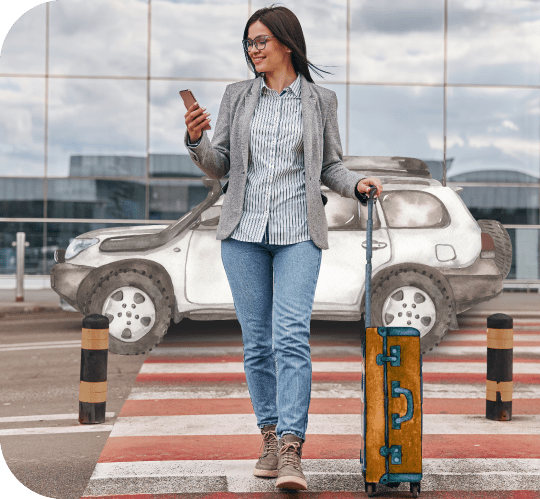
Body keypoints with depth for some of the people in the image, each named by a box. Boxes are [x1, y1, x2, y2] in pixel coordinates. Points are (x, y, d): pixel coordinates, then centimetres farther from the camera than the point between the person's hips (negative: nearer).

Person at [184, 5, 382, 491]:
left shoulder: (320, 100, 7)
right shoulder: (237, 96, 10)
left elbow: (330, 165, 11)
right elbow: (218, 165, 10)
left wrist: (357, 183, -8)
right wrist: (196, 140, -9)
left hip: (298, 233, -2)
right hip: (244, 232, 2)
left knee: (291, 337, -14)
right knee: (257, 341, 5)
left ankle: (291, 451, -16)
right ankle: (270, 436, 19)